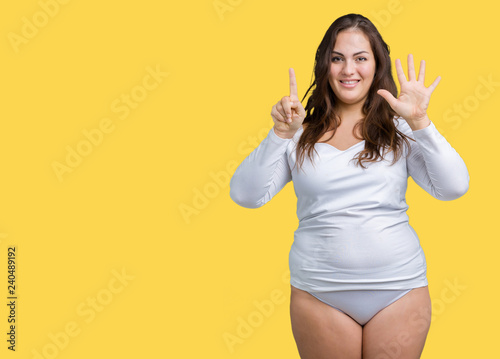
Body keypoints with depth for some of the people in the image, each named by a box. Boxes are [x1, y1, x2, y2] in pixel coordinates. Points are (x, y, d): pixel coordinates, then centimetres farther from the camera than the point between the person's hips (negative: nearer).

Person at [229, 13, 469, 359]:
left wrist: (419, 122, -16)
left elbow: (454, 187, -8)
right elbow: (246, 195, -7)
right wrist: (282, 133, -17)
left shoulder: (398, 128, 2)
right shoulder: (302, 134, 2)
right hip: (319, 293, 0)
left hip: (399, 289, 0)